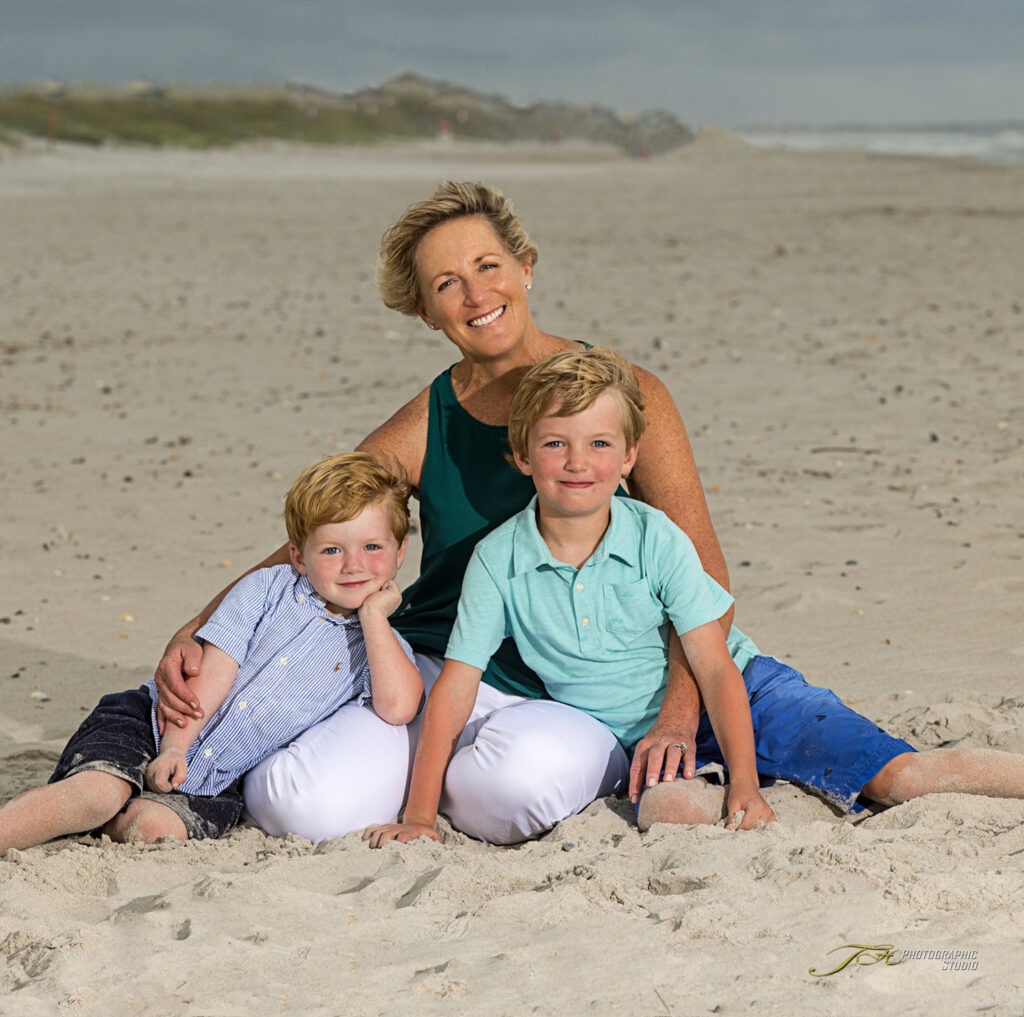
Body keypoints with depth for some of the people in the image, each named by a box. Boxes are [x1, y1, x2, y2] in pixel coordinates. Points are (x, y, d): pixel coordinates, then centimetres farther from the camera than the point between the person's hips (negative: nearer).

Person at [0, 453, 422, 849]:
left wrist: (373, 613, -12)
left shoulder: (379, 644, 4)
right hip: (147, 722, -1)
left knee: (153, 828, -28)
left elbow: (398, 706, -19)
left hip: (215, 782, 1)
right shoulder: (269, 587, 0)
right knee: (99, 792, -30)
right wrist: (173, 748, -18)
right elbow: (213, 672, -7)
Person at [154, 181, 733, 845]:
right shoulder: (422, 430, 4)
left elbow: (703, 573, -5)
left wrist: (677, 718, -19)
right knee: (303, 807, -24)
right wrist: (193, 635, -10)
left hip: (579, 702, -2)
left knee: (530, 770, -38)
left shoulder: (623, 397, -2)